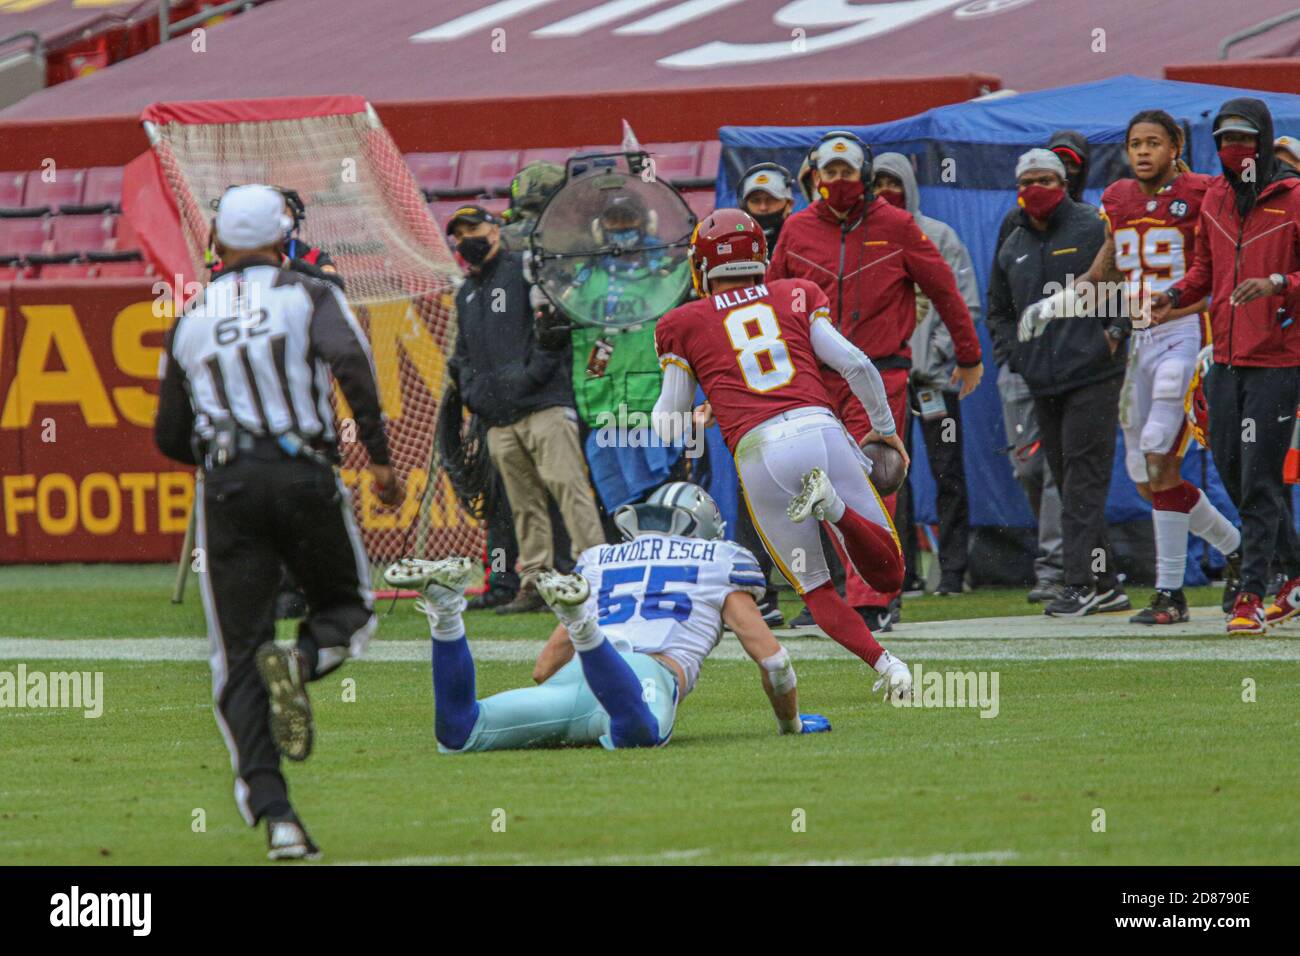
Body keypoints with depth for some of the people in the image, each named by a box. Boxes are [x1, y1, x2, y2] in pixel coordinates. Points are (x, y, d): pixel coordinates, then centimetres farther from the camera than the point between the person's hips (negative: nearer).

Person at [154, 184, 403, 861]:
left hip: (226, 488, 2)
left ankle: (274, 814, -13)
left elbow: (170, 437, 19)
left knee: (239, 659, 3)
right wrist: (380, 459, -12)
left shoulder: (189, 322, 15)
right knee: (347, 607, 20)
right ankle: (301, 661, -17)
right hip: (304, 476, -2)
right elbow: (351, 364, -14)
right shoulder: (308, 297, 6)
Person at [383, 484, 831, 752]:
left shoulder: (601, 561, 39)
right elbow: (770, 657, 23)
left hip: (570, 681, 4)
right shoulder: (720, 564, 29)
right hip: (651, 672, -4)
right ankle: (582, 623, -59)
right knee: (634, 733, -40)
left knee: (458, 734, -14)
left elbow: (543, 670, 41)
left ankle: (445, 611, -32)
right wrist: (791, 722, 41)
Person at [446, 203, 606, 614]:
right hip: (498, 418, 7)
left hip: (543, 405, -7)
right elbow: (462, 354, 32)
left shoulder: (526, 270, 3)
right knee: (524, 503, 6)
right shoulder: (466, 294, 26)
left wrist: (533, 372, -14)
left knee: (567, 486, -14)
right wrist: (470, 388, 12)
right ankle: (534, 583, 6)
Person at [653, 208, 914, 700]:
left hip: (760, 453, -1)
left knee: (816, 590, 13)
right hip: (822, 430, 1)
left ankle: (885, 664, -12)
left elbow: (668, 423, 21)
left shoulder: (684, 325, 16)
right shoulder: (797, 297, 20)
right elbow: (858, 366, 13)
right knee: (888, 576, 5)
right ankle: (833, 504, -24)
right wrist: (884, 428, 28)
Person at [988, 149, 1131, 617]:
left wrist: (1116, 332, -10)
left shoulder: (1095, 228, -2)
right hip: (1041, 382, 7)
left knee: (1084, 477, -11)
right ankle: (1106, 585, 12)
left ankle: (1082, 582, -13)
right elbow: (998, 311, 28)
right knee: (1067, 481, 7)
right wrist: (1016, 353, 13)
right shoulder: (1013, 248, 17)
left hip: (1092, 373, -7)